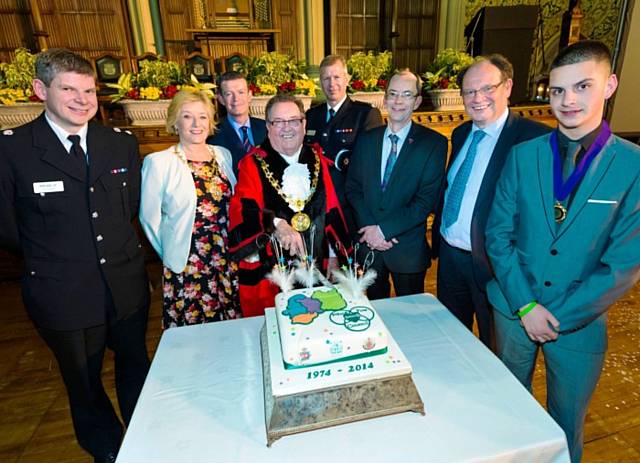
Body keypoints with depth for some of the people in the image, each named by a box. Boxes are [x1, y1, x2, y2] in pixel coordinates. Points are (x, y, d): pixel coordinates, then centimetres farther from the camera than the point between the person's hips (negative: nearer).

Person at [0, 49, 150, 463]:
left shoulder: (122, 143, -1)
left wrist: (119, 252, 5)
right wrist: (51, 256, 4)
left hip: (128, 287, 3)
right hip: (64, 297, -2)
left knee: (136, 370, 22)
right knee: (85, 386, 18)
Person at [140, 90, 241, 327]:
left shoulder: (223, 155, 5)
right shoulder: (159, 162, -9)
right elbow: (149, 217, -2)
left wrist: (229, 249, 9)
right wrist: (171, 254, 4)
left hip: (227, 261, 4)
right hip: (186, 266, -4)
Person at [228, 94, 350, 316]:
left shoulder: (318, 160, 6)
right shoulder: (253, 164, -4)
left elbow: (332, 211, 8)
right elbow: (243, 210, -18)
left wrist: (335, 255, 8)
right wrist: (276, 225, -36)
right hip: (269, 270, -3)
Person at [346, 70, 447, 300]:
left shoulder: (434, 143, -7)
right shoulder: (366, 139, 4)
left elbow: (427, 199, -13)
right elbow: (353, 187, 2)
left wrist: (385, 229, -17)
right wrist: (370, 229, -11)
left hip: (408, 248, -3)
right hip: (368, 245, 3)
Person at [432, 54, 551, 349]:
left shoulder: (534, 138, -18)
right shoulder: (461, 134, 6)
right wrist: (437, 239, 11)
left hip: (492, 261, -6)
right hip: (449, 255, 7)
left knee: (495, 350, 19)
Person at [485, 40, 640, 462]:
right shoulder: (524, 155, -3)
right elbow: (498, 233, -4)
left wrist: (559, 316, -13)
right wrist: (525, 305, -11)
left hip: (580, 322, -1)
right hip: (514, 309, 2)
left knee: (566, 427, 19)